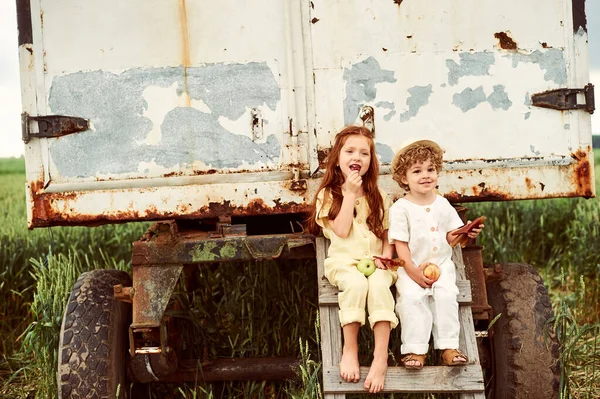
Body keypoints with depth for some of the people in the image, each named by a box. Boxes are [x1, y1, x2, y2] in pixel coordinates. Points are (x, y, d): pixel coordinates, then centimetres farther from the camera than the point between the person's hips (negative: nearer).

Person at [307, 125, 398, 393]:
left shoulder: (379, 196, 13)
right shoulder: (328, 195, 4)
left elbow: (388, 233, 14)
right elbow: (341, 230, -11)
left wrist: (386, 255, -6)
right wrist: (351, 193, -11)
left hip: (374, 261, 2)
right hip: (344, 261, -2)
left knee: (378, 285, -33)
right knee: (356, 283, -36)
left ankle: (381, 358, -33)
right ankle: (350, 348, -22)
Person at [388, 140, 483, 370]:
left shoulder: (443, 204, 8)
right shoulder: (400, 209, -5)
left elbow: (451, 236, 11)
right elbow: (400, 244, -9)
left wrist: (467, 234, -11)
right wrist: (413, 272, -18)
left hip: (441, 264, 3)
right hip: (411, 268, -3)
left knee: (446, 294, -22)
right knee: (411, 296, -27)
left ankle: (449, 347, -16)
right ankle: (416, 349, -19)